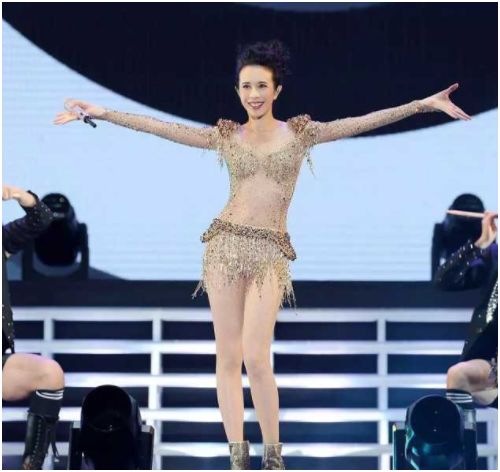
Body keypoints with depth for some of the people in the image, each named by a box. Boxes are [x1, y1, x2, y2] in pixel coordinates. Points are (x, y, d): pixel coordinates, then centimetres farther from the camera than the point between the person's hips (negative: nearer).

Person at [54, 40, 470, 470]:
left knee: (256, 358, -12)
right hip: (227, 244, 2)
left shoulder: (300, 133, 5)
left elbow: (362, 123, 0)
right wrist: (101, 113, 3)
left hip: (269, 251, -2)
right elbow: (160, 128, 7)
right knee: (227, 355, -1)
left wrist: (423, 104, -8)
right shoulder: (226, 136, 8)